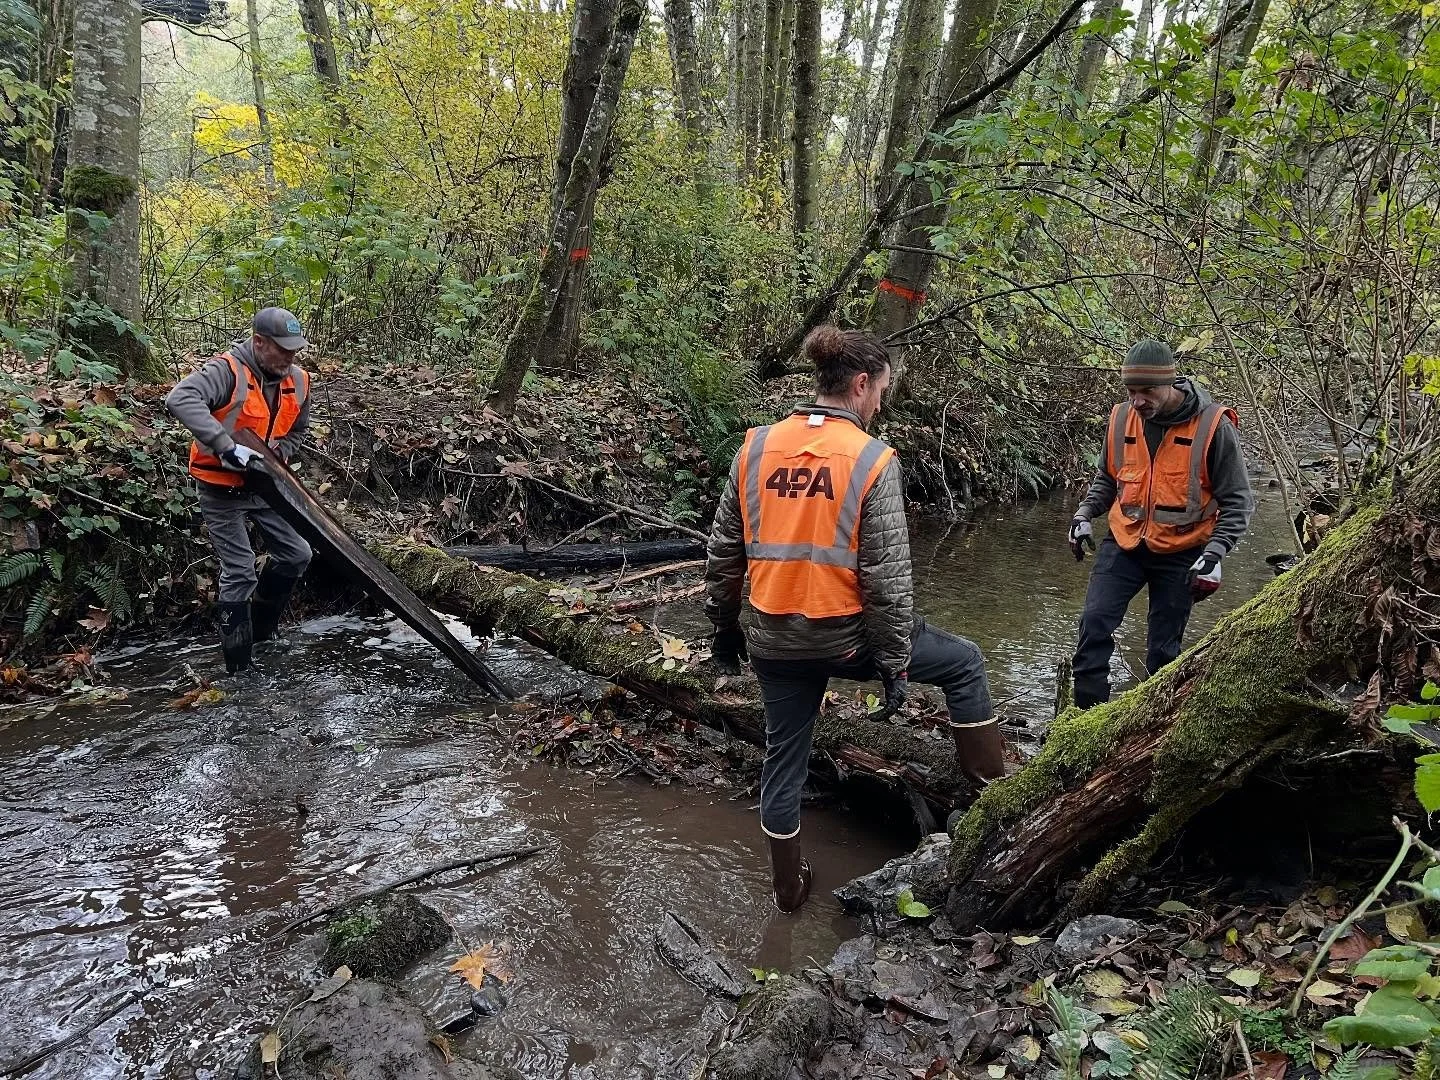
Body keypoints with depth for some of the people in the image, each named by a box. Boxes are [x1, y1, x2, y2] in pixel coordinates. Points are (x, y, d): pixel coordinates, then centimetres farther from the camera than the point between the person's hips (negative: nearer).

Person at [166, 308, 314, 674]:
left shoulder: (298, 381, -1)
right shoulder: (228, 371, -23)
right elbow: (180, 399, -41)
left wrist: (279, 453, 0)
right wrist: (227, 446, -45)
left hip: (262, 486, 7)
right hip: (222, 489, -7)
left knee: (297, 555, 10)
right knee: (240, 572, -5)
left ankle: (261, 628, 31)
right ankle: (238, 668, 7)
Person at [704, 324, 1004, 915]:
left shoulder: (756, 447, 0)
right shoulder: (872, 460, -13)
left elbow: (723, 551, 5)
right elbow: (887, 575, -14)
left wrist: (724, 625, 17)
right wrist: (897, 661, -6)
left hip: (773, 640, 5)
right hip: (846, 636, -4)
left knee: (783, 757, 21)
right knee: (964, 662, 20)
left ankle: (788, 886, 35)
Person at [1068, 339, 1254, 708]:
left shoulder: (1213, 426, -14)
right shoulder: (1122, 418, -2)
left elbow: (1238, 500, -8)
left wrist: (1214, 554, -19)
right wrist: (1084, 514, 1)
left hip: (1180, 555, -3)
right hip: (1124, 544, 3)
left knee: (1163, 649, 5)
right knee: (1094, 622, -10)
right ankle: (1087, 715, 0)